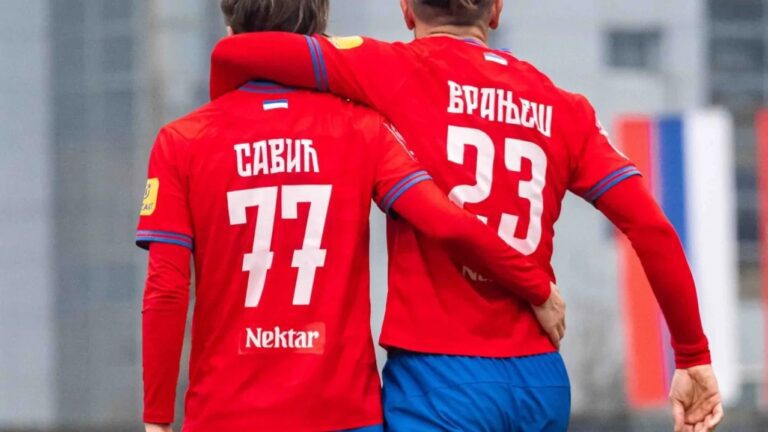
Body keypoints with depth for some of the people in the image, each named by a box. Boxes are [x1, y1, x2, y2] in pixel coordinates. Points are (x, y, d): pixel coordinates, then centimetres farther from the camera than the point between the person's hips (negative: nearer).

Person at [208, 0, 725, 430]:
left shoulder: (394, 71, -1)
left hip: (438, 376, -5)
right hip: (541, 380, 5)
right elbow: (651, 228, 2)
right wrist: (694, 357, 10)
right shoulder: (562, 108, 9)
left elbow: (235, 53, -7)